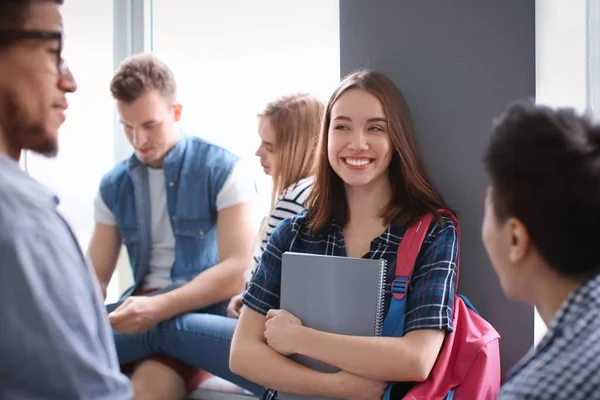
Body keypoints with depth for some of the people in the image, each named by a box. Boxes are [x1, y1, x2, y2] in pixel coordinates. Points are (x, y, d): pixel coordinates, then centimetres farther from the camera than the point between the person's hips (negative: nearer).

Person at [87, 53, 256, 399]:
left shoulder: (224, 171, -5)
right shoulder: (114, 186, 10)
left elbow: (237, 271, -13)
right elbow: (97, 275, 9)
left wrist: (157, 308, -26)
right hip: (139, 308, 4)